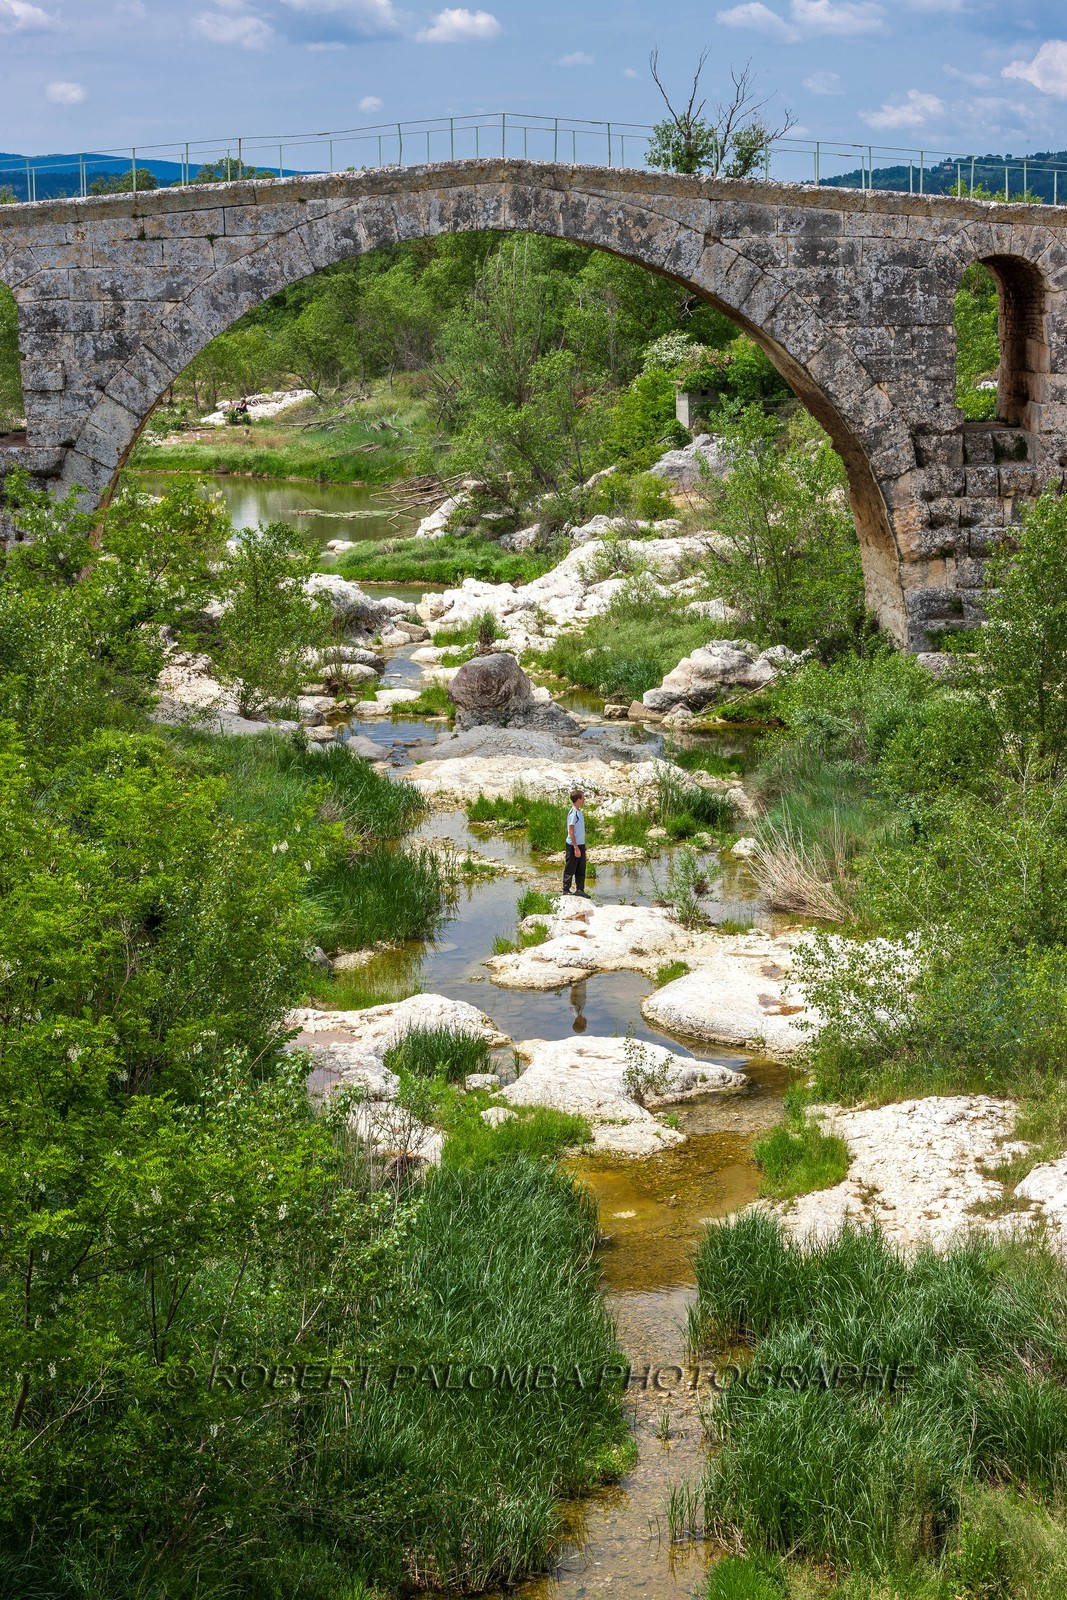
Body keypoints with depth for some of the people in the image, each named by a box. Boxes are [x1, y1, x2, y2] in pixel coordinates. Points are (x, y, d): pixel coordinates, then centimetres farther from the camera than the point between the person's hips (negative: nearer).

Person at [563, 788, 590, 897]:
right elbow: (571, 831, -19)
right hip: (573, 845, -9)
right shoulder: (573, 813, -18)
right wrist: (576, 847, -21)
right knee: (570, 869, 0)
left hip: (580, 844, 9)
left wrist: (583, 845, 19)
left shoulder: (578, 811, 9)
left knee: (581, 869, 13)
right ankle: (566, 890, 7)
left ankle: (580, 889, 20)